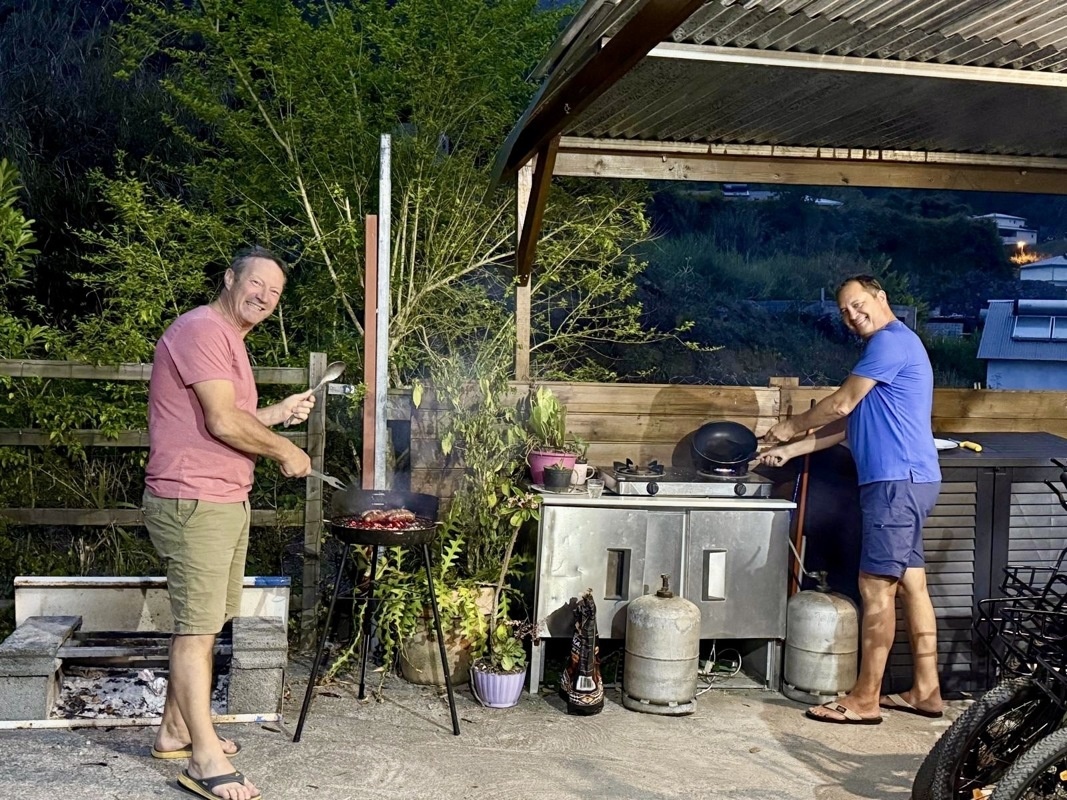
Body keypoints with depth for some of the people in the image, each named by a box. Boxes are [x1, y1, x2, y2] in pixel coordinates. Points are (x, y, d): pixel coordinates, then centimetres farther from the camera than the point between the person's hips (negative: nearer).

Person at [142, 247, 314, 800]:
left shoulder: (228, 340, 20)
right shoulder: (201, 329, -14)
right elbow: (222, 423, -20)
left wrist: (276, 413, 14)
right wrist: (285, 451, -8)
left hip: (226, 501, 11)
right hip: (193, 503, -11)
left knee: (202, 623, 16)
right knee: (198, 627, -8)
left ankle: (175, 730, 28)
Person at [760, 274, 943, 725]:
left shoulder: (891, 341, -10)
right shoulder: (888, 347, 22)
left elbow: (841, 405, -10)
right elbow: (847, 426, 22)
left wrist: (792, 427, 6)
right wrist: (791, 451, 18)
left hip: (898, 481, -11)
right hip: (905, 482, 11)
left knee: (876, 587, -8)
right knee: (910, 583, 12)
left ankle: (865, 700, -3)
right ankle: (925, 690, 18)